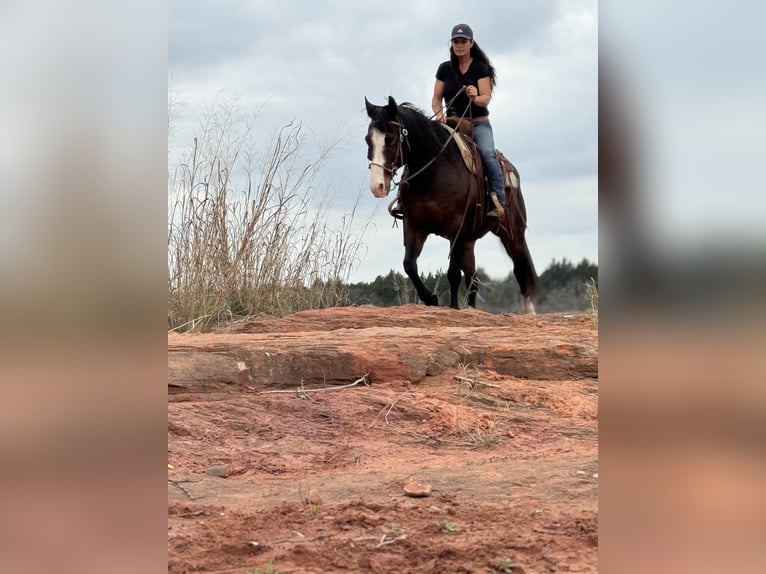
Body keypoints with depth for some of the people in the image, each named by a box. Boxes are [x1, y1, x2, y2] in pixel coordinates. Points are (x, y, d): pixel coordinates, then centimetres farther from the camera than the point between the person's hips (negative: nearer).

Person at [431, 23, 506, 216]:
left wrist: (475, 97, -34)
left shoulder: (481, 68, 0)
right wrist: (439, 113, -13)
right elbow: (436, 99, 9)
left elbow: (486, 98, -10)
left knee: (488, 154, -30)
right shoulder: (445, 69, 9)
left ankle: (499, 202, -32)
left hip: (478, 124, -3)